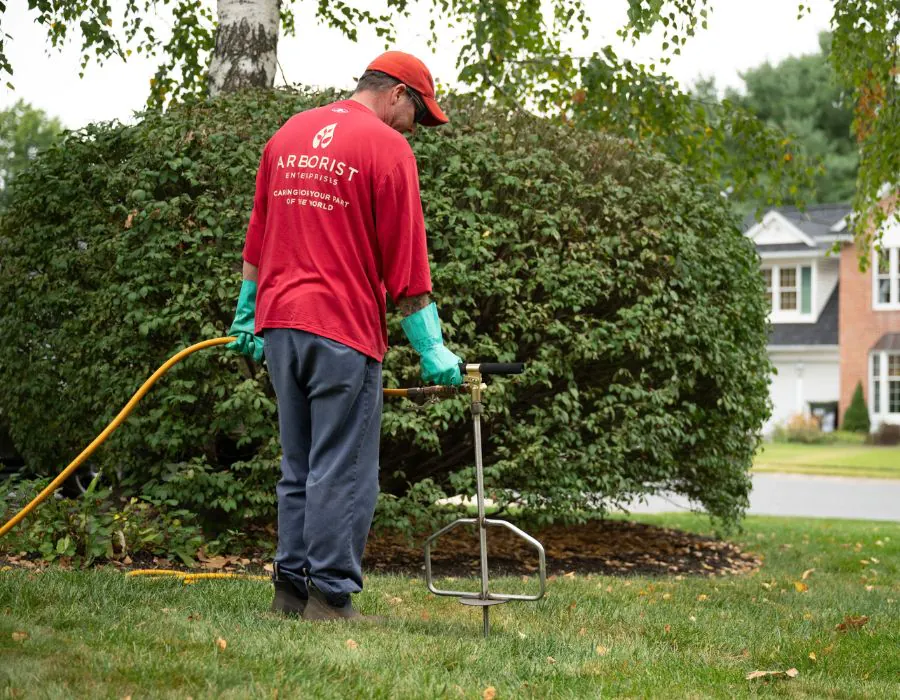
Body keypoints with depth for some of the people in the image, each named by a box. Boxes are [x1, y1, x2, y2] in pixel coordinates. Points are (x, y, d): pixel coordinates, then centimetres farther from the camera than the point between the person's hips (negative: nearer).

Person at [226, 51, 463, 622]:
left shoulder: (288, 136, 15)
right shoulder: (387, 148, -7)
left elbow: (258, 235, 19)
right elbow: (406, 259, -9)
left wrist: (247, 312, 26)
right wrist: (430, 347, -5)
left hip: (278, 322, 7)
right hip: (343, 329, -7)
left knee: (300, 467, 14)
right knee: (343, 470, -3)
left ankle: (292, 587, 16)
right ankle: (331, 597, -2)